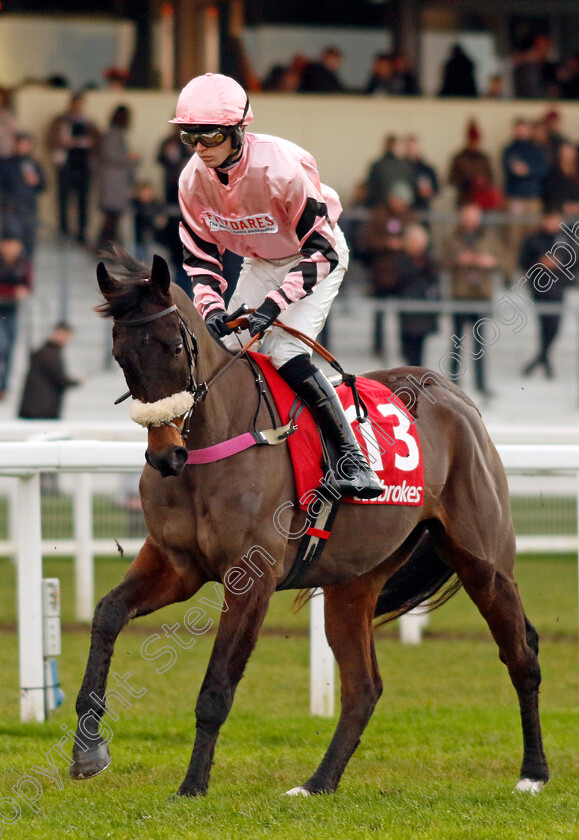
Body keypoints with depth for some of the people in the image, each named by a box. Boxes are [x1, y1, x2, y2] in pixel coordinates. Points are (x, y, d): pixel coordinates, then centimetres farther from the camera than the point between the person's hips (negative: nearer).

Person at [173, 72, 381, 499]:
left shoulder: (282, 167, -34)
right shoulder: (194, 179, -15)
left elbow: (320, 251, -29)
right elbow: (201, 254, -4)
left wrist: (276, 303, -35)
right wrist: (211, 307, -22)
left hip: (317, 257, -7)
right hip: (260, 263, 7)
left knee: (286, 353, -24)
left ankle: (350, 457, -20)